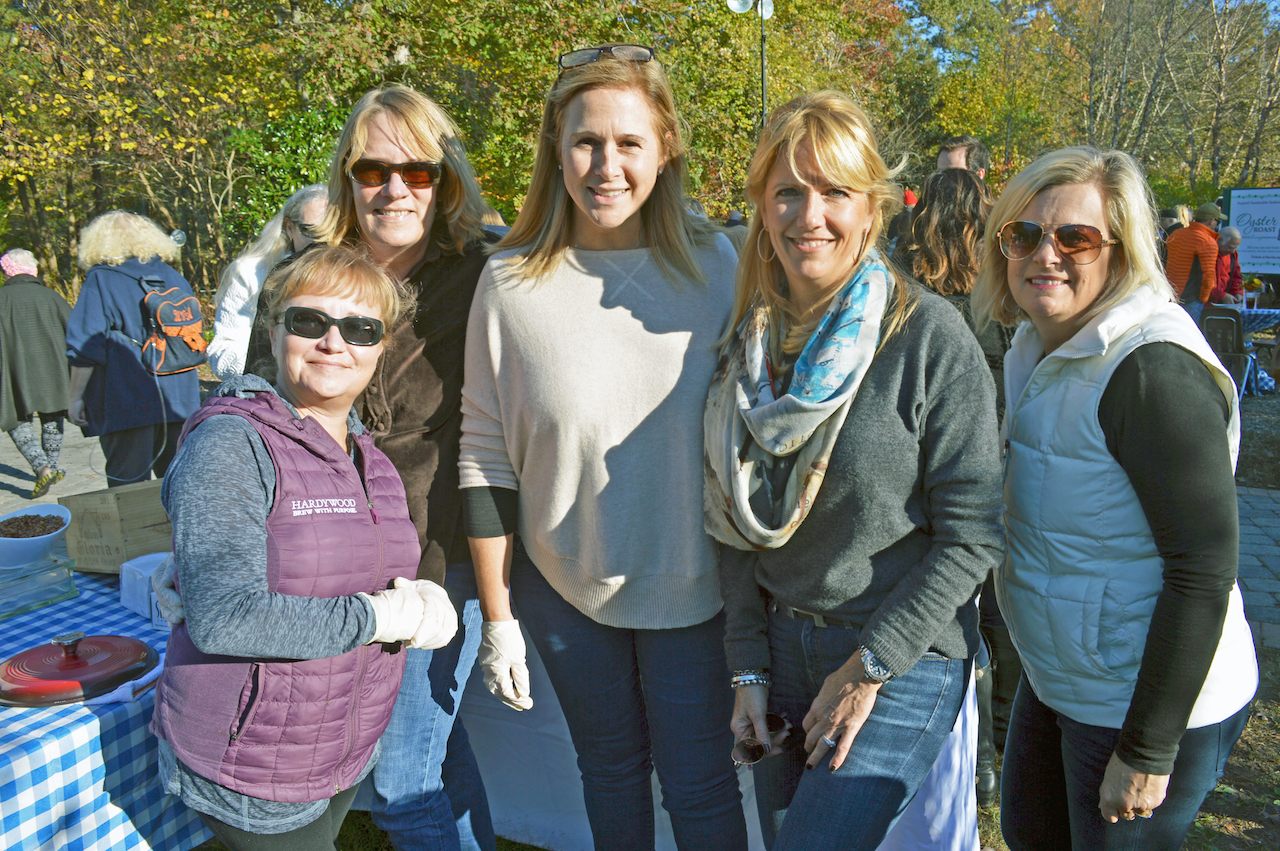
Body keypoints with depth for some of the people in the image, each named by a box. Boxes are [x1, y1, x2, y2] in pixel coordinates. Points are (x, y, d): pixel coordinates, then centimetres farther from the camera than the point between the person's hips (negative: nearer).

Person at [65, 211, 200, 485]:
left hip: (127, 403, -5)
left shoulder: (100, 281, -5)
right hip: (179, 400, 5)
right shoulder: (173, 277, 10)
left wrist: (76, 397, -3)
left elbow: (85, 347, -10)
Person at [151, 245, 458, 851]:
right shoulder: (230, 443, -19)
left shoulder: (372, 463, 5)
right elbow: (223, 618, -29)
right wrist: (376, 617, -22)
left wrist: (422, 598, -11)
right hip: (248, 775, -7)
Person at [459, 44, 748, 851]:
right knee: (610, 768, 21)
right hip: (561, 587, 1)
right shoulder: (511, 282, -9)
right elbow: (485, 459, -4)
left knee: (700, 786, 12)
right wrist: (498, 616, -2)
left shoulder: (712, 264, -9)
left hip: (691, 585, 0)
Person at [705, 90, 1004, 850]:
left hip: (901, 662, -5)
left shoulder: (930, 336, -13)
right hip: (778, 644, 5)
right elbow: (738, 517, 6)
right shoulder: (750, 339, 2)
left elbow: (972, 534, -13)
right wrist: (748, 665, 1)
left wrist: (869, 666, -12)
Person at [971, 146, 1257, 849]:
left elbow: (1205, 572, -25)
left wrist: (1148, 750, -21)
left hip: (1152, 699, -9)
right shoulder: (1039, 345, 5)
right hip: (1055, 679, 9)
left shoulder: (1155, 370, -24)